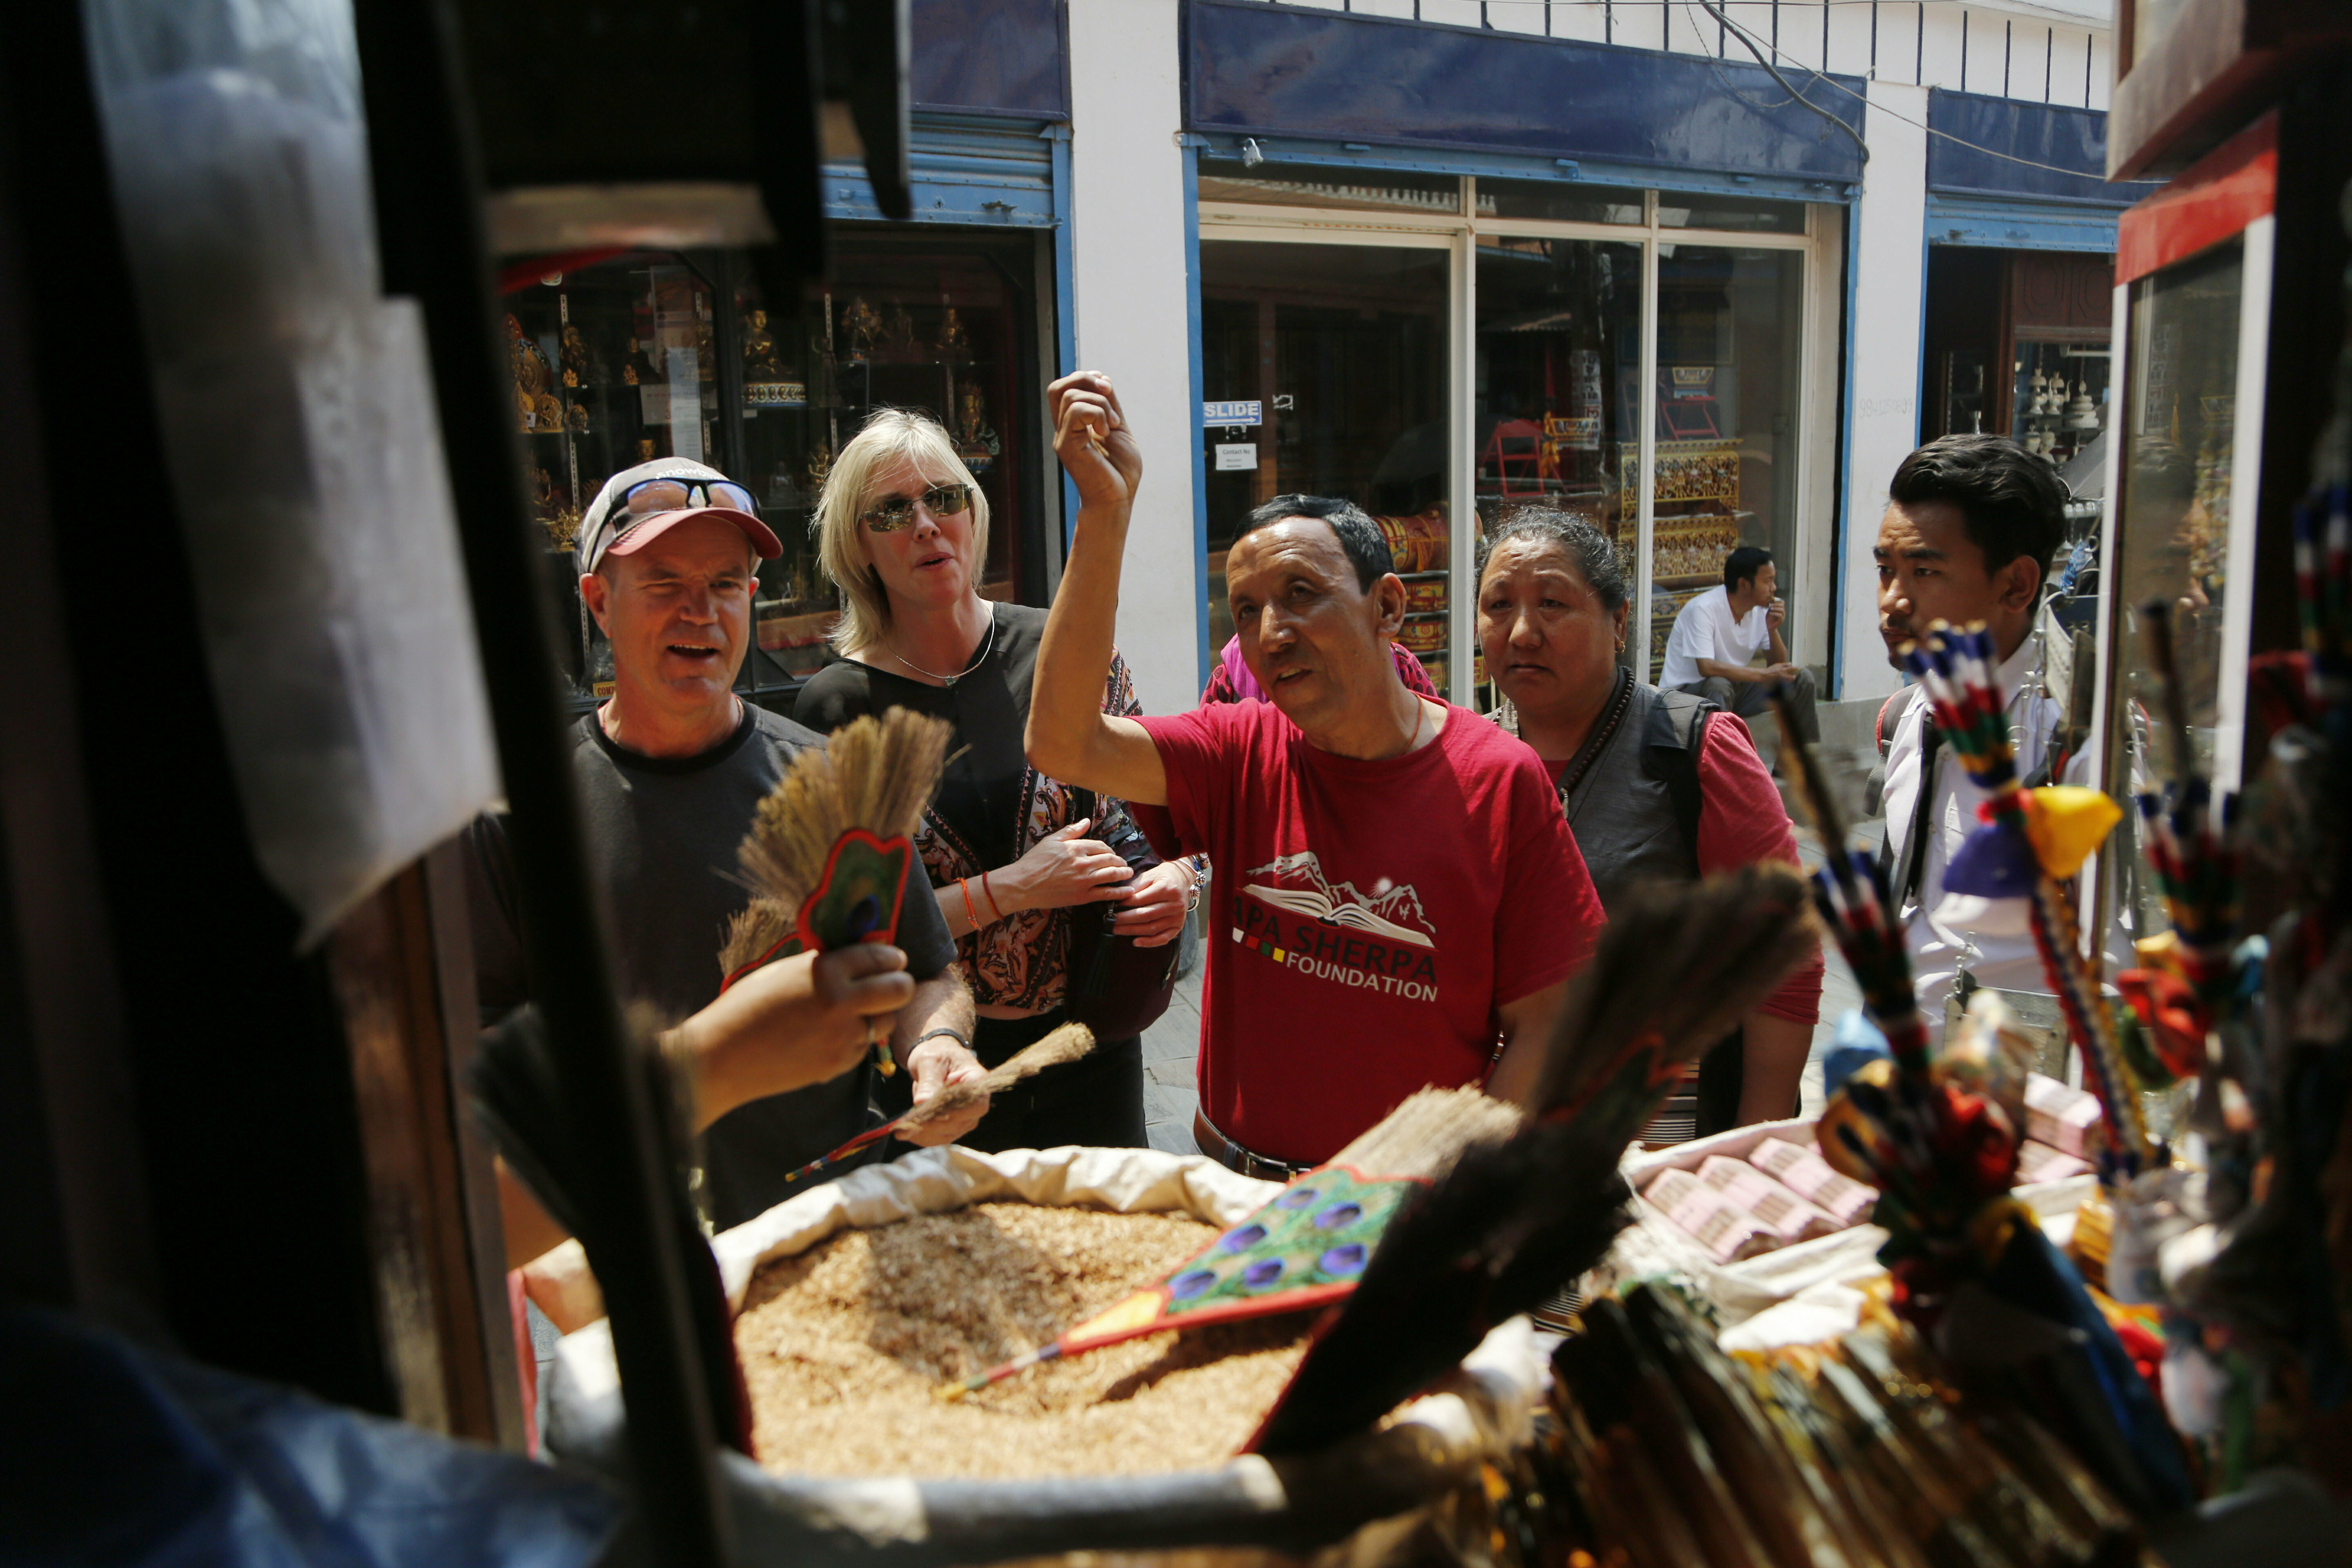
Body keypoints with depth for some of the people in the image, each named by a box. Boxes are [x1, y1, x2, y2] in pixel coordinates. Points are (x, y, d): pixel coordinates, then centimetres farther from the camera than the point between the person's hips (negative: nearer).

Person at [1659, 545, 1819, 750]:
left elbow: (1781, 665, 5)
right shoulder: (1704, 609, -22)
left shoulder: (1761, 610, 2)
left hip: (1735, 688, 7)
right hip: (1686, 691, -7)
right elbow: (1706, 667, -33)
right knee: (1719, 686, -39)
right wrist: (1765, 674, -30)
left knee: (1801, 678, -4)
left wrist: (1773, 630, -13)